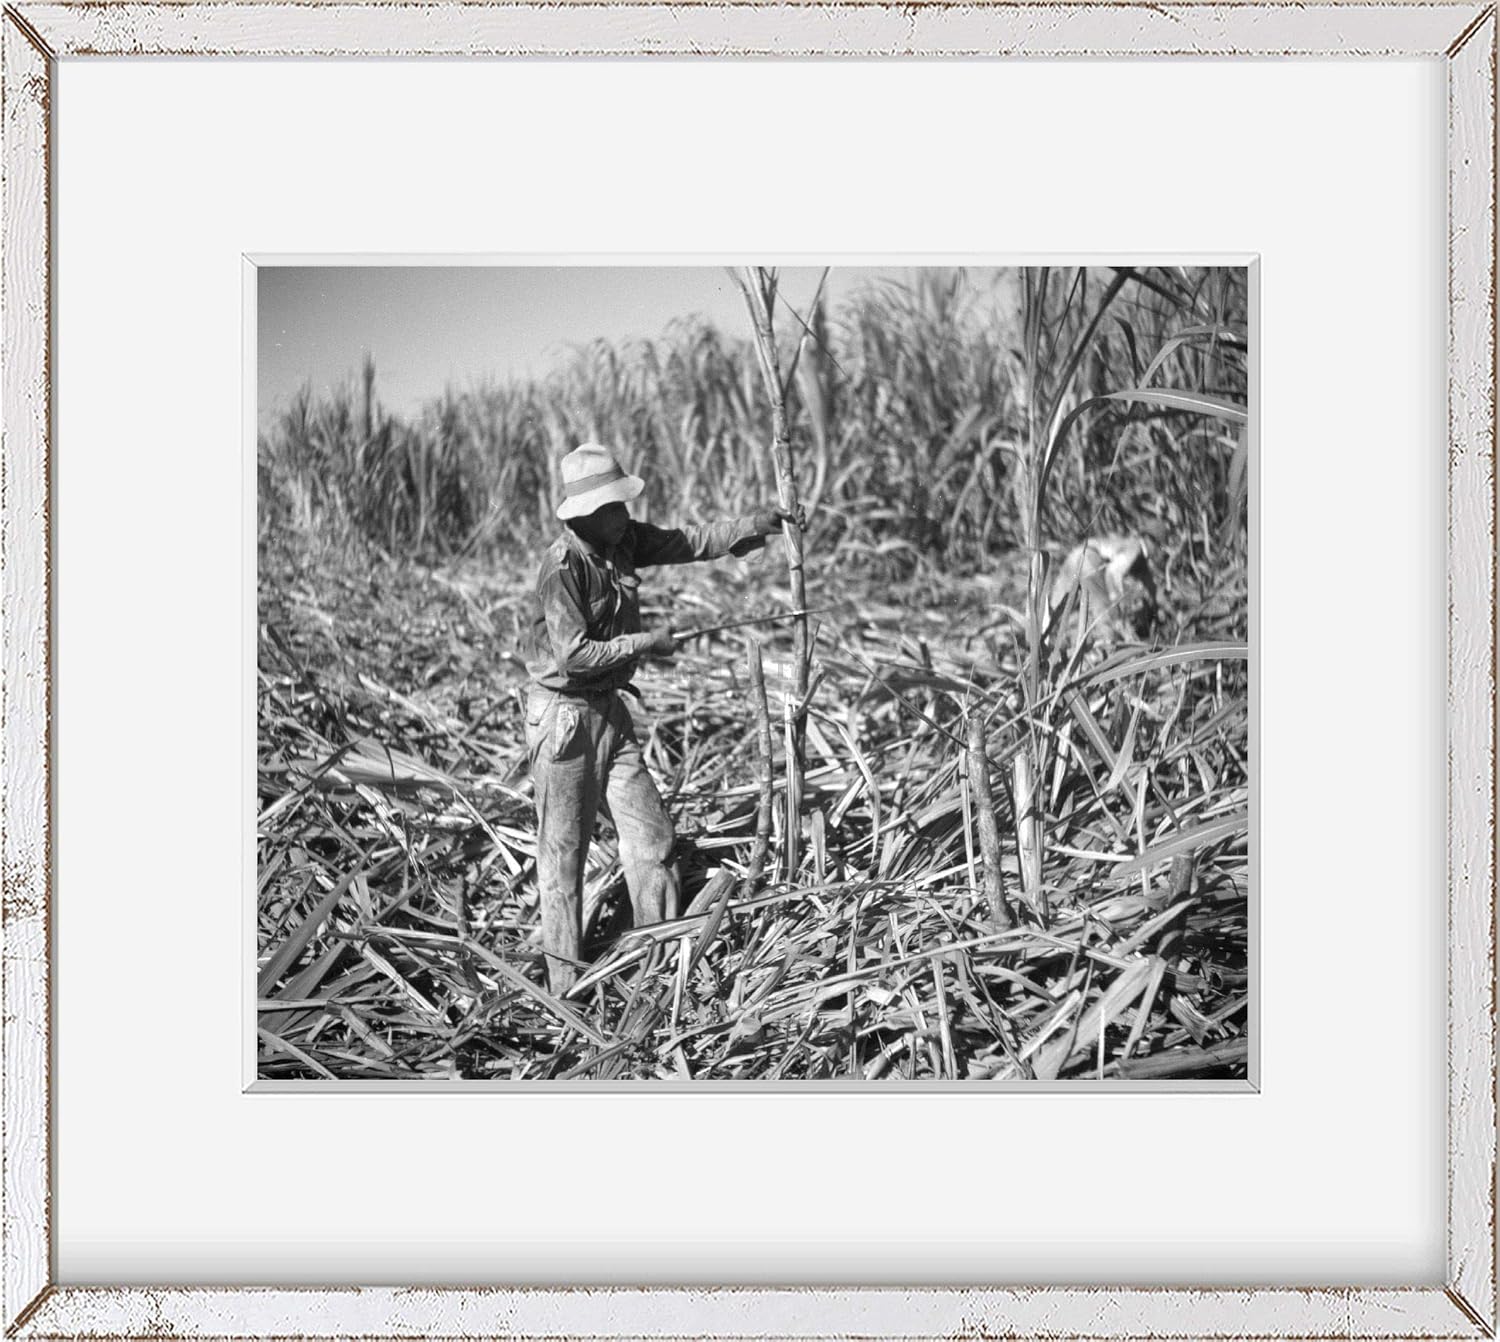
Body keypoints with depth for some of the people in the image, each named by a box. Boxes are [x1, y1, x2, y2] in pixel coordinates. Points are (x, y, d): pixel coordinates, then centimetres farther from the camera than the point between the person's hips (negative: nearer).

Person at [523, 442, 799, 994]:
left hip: (609, 707, 8)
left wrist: (758, 524, -1)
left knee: (650, 834, 8)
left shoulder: (626, 540, 2)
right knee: (563, 850, 2)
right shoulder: (562, 566, -22)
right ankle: (565, 984, 14)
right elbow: (574, 655, -25)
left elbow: (693, 542, 8)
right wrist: (647, 643, -17)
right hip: (564, 714, -8)